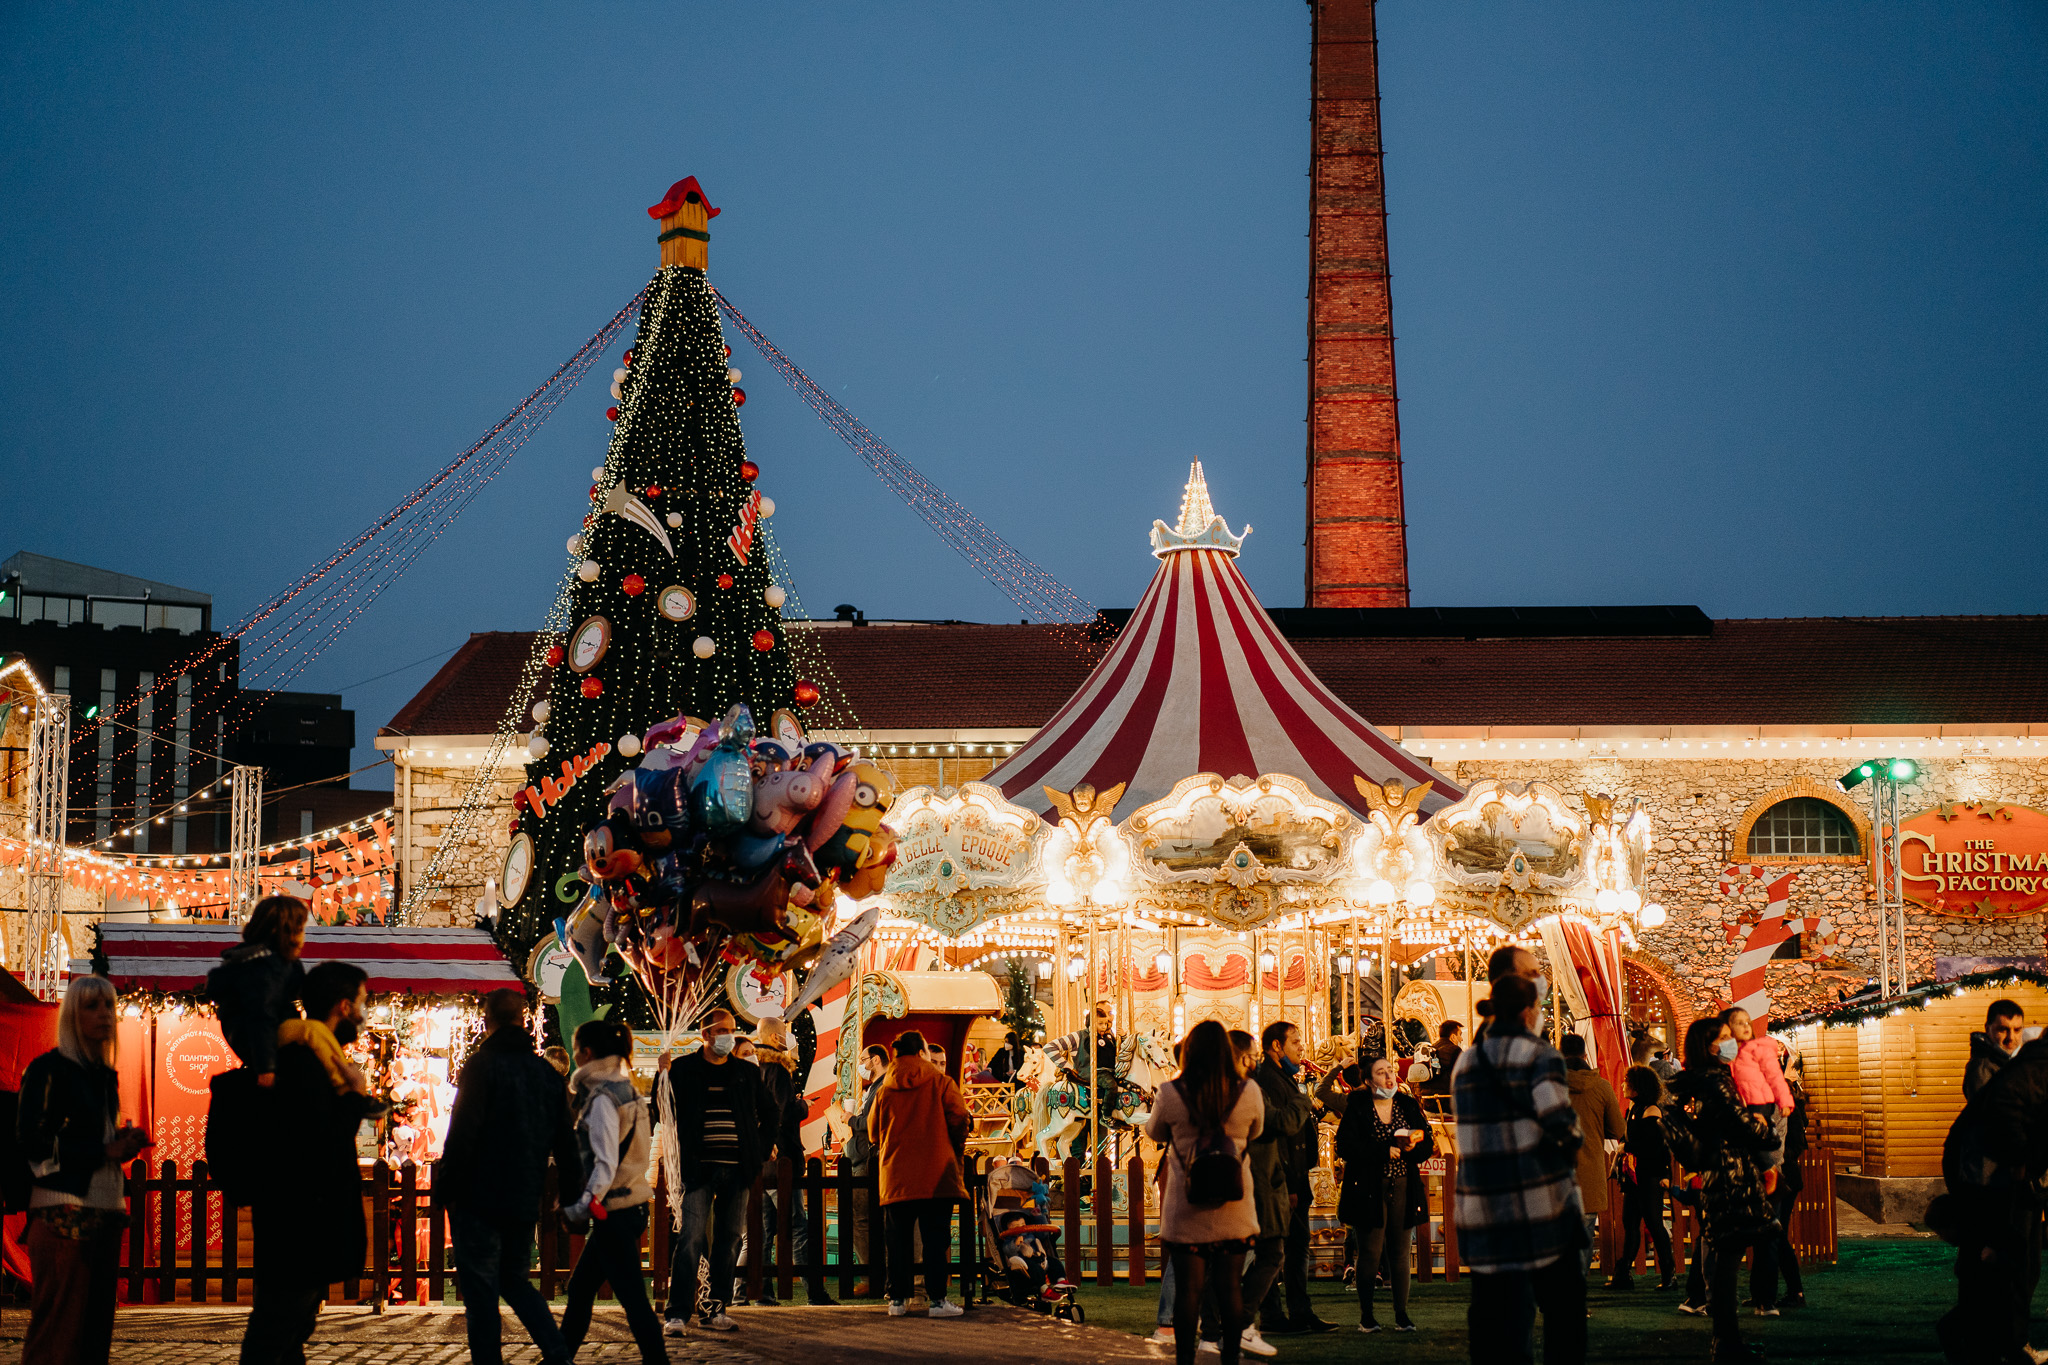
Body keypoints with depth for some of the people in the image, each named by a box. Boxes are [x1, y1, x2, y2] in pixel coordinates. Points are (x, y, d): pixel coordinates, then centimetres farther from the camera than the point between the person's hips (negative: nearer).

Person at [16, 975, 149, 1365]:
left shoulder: (106, 1076, 20)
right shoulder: (49, 1070, -3)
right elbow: (30, 1142, -11)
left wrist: (123, 1145, 7)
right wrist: (105, 1151, -12)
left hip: (105, 1212, 8)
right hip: (62, 1214, -7)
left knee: (96, 1325, 4)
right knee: (57, 1332, -11)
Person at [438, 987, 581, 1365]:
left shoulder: (480, 1066, -9)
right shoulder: (546, 1071, 9)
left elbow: (462, 1135, -15)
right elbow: (565, 1140, 12)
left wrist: (446, 1188, -9)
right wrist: (570, 1194, 18)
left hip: (481, 1196, -6)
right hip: (526, 1201, 6)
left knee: (481, 1291, 0)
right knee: (514, 1278, 18)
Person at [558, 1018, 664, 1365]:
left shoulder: (602, 1099, -16)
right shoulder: (625, 1090, 12)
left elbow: (606, 1164, -21)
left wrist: (583, 1206, -21)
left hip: (613, 1212, -10)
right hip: (632, 1204, 10)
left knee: (633, 1298, -7)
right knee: (580, 1287, 18)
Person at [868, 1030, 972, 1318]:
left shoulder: (884, 1090, 8)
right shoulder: (941, 1082, 0)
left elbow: (873, 1131, 13)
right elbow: (958, 1118, -4)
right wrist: (956, 1149, 13)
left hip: (895, 1176, 3)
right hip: (936, 1174, -3)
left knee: (898, 1239, 8)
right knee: (935, 1238, -2)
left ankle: (898, 1299, 7)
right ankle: (937, 1299, -5)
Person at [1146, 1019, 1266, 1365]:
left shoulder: (1171, 1094, -10)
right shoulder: (1249, 1093, -6)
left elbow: (1155, 1133, 9)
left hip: (1185, 1208, -1)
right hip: (1234, 1208, 1)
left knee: (1188, 1288, 5)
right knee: (1230, 1286, 9)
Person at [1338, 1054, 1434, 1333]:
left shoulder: (1409, 1106, 10)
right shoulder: (1358, 1109, -1)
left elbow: (1427, 1144, 10)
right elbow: (1345, 1147, -11)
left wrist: (1413, 1147, -13)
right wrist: (1385, 1151, -15)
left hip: (1402, 1187, 3)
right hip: (1368, 1190, -3)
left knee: (1400, 1252, 3)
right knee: (1370, 1252, -3)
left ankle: (1401, 1315, 8)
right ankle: (1366, 1315, 6)